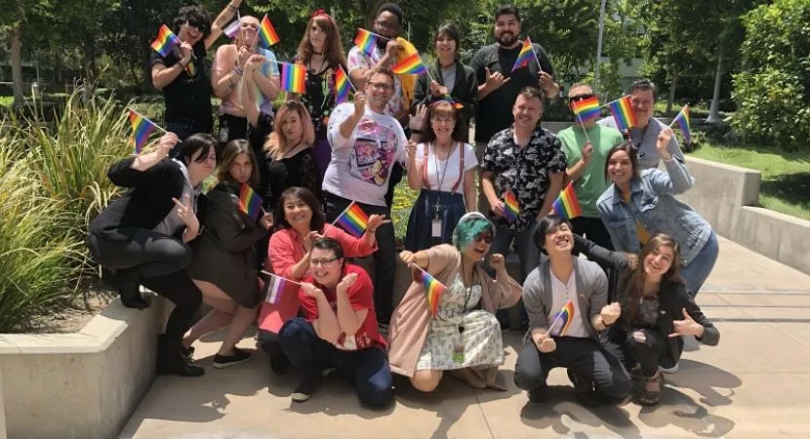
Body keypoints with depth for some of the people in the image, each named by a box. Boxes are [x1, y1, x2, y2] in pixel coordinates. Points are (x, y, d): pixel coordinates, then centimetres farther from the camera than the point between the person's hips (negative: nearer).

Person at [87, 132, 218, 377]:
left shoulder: (197, 198, 15)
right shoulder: (169, 171, -9)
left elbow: (186, 242, 12)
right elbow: (115, 174, -21)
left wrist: (193, 226, -10)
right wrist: (157, 155, -31)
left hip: (145, 252, 8)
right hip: (112, 239, -8)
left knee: (192, 298, 2)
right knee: (179, 254, -32)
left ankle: (168, 357, 18)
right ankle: (128, 278, -6)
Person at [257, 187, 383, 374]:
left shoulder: (328, 231, 1)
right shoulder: (279, 239, -9)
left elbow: (361, 248, 10)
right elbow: (286, 278, -17)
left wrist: (371, 229, -9)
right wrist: (309, 253, -26)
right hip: (289, 303, -2)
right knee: (271, 340, -28)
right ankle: (284, 357, 13)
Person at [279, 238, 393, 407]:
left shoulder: (358, 277, -22)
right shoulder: (308, 288, -16)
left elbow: (350, 329, -26)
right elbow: (330, 335, -24)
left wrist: (341, 291, -35)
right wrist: (319, 295, -32)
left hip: (362, 351, -2)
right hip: (328, 350, 2)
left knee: (378, 394, -29)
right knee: (291, 330, -25)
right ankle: (311, 376, 2)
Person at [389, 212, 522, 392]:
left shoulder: (481, 275, 12)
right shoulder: (450, 255, -11)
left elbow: (510, 297, 21)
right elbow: (432, 256, -37)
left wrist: (501, 270, 9)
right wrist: (415, 257, -60)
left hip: (456, 332, 6)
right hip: (427, 331, -6)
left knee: (488, 321, -21)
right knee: (426, 382, -27)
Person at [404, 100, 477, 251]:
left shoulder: (466, 150, 1)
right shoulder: (422, 149, 2)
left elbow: (470, 189, 5)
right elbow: (414, 185, -5)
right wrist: (411, 158, -17)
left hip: (453, 213, 0)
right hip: (425, 214, 1)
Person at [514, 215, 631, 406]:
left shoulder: (594, 274, -14)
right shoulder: (534, 283, -18)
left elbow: (594, 319, -4)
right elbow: (537, 324, -7)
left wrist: (605, 319, -30)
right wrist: (540, 340, -32)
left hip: (583, 342, 2)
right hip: (548, 340, -1)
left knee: (621, 386, -19)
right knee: (526, 377, -32)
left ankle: (580, 377, 16)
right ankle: (539, 383, 10)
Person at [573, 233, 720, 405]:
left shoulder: (676, 292, -28)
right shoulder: (629, 266, -21)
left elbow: (714, 336, -23)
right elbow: (592, 248, -6)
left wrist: (696, 330, -45)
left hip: (662, 347, -4)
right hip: (626, 337, 4)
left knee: (638, 338, -37)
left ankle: (653, 377, -4)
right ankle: (637, 366, 17)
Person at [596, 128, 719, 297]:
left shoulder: (649, 178, -18)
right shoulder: (604, 205, -7)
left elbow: (683, 185, -38)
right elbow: (620, 245, 2)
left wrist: (663, 152, -48)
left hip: (698, 244, -5)